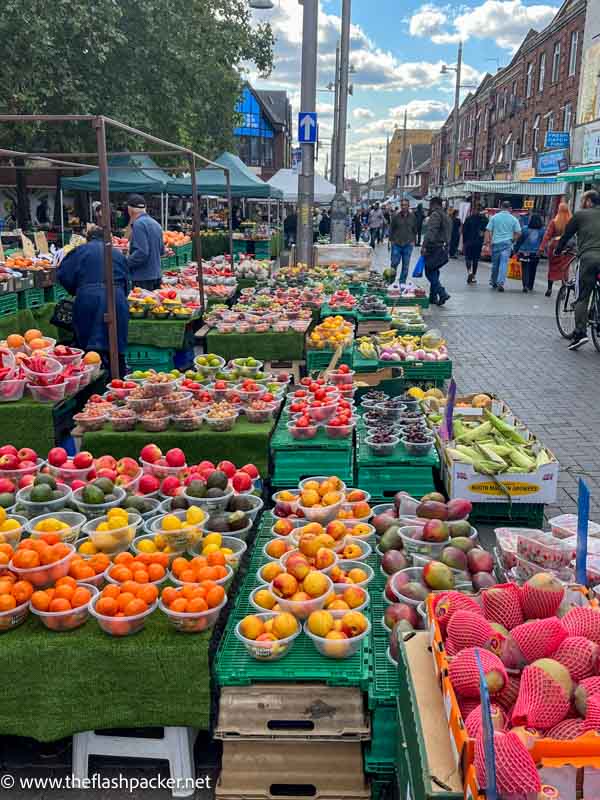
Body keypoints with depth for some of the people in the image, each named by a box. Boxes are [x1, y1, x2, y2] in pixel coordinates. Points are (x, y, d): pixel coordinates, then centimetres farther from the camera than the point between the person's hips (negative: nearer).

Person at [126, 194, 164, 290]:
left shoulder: (139, 224, -15)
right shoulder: (155, 223, 12)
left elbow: (141, 252, -22)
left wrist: (126, 263, -13)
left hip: (143, 279, -9)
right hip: (156, 276, 9)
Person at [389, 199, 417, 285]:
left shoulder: (413, 217, 4)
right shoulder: (395, 216, -1)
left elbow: (415, 230, 12)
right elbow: (391, 229, 6)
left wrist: (413, 241, 4)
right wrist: (391, 240, -1)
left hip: (408, 245, 2)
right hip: (396, 244, -2)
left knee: (406, 265, 5)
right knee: (394, 263, -2)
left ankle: (402, 282, 14)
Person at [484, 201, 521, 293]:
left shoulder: (494, 217, 3)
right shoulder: (513, 219, 2)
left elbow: (488, 230, 0)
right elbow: (518, 233, 2)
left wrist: (487, 241, 3)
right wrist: (512, 240, 16)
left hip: (495, 243, 1)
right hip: (507, 243, -1)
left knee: (495, 263, 13)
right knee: (504, 263, -5)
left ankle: (493, 282, 26)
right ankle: (500, 283, -17)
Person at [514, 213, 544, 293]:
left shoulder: (525, 229, -5)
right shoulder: (542, 230, -2)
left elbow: (520, 240, -3)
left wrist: (515, 250, 4)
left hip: (525, 252, -2)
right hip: (536, 253, 2)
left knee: (525, 270, -1)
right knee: (533, 270, 14)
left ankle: (525, 286, -18)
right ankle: (530, 286, 23)